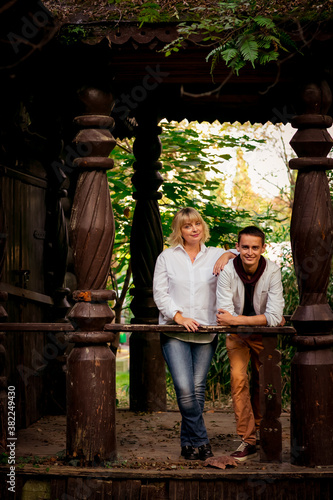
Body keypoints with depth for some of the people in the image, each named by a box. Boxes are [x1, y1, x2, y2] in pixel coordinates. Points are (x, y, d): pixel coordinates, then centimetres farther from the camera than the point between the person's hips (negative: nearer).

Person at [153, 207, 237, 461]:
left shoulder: (215, 256, 10)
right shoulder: (167, 257, 8)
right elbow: (160, 292, 3)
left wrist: (229, 255, -5)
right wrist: (178, 316, -11)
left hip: (206, 333, 2)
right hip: (175, 333, -1)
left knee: (198, 388, 1)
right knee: (184, 388, -16)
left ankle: (188, 442, 15)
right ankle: (201, 440, -3)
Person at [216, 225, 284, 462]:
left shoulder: (272, 271, -22)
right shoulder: (227, 271, -22)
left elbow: (275, 317, -28)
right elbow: (225, 314, -26)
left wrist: (236, 319, -35)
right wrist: (261, 319, -30)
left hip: (264, 335, 1)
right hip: (237, 335, -1)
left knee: (261, 384, 8)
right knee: (238, 378, -16)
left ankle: (259, 432, 30)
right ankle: (248, 440, -14)